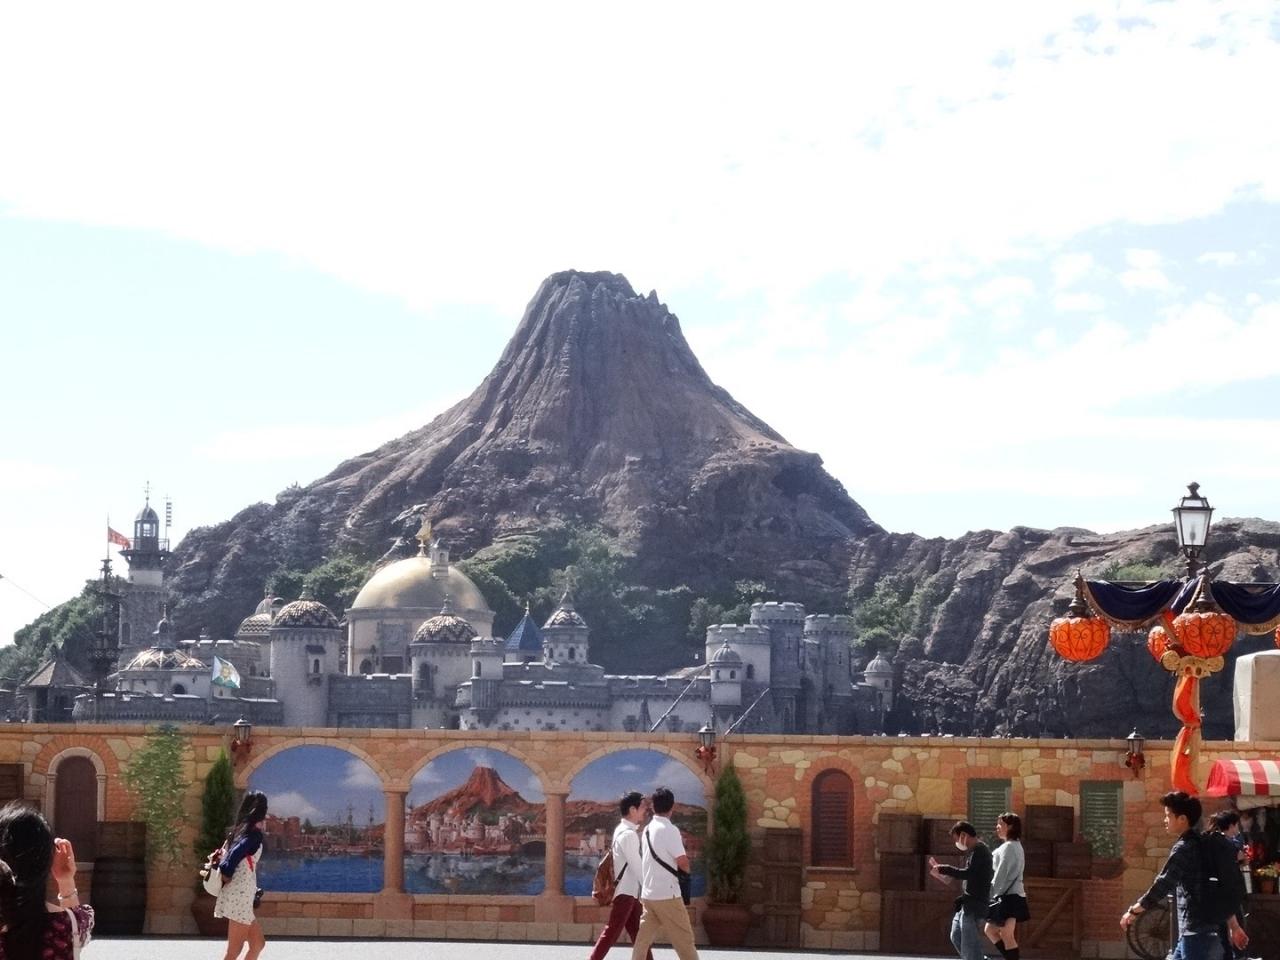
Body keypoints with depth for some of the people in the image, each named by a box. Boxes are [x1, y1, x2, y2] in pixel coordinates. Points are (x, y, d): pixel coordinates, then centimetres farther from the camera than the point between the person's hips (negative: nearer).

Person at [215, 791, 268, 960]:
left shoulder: (238, 830, 13)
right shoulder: (255, 834, -12)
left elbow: (225, 853, 9)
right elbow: (234, 855, -22)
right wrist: (227, 875, -7)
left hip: (237, 897, 9)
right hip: (241, 897, -9)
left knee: (258, 943, 16)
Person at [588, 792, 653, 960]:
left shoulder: (624, 830, 13)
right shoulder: (628, 834, -18)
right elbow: (637, 866, -18)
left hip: (629, 891, 10)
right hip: (625, 891, -10)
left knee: (638, 933, 11)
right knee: (612, 933, -9)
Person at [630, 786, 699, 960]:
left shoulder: (647, 830, 11)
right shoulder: (670, 830, -14)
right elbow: (683, 863, -15)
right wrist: (687, 867, 5)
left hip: (648, 893, 8)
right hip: (667, 894, -8)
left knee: (643, 939, 9)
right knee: (684, 938, -1)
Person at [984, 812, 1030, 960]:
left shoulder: (1009, 847, -13)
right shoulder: (1015, 846, 18)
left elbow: (1001, 874, -18)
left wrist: (989, 896, -16)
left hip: (1009, 896, -10)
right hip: (1010, 896, 10)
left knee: (1007, 936, -7)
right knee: (990, 930, 13)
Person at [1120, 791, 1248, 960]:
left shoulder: (1183, 849, -14)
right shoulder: (1201, 845, 15)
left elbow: (1162, 886, -18)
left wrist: (1133, 911, -6)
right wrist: (1234, 926, 22)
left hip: (1196, 934, -10)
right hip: (1210, 931, 10)